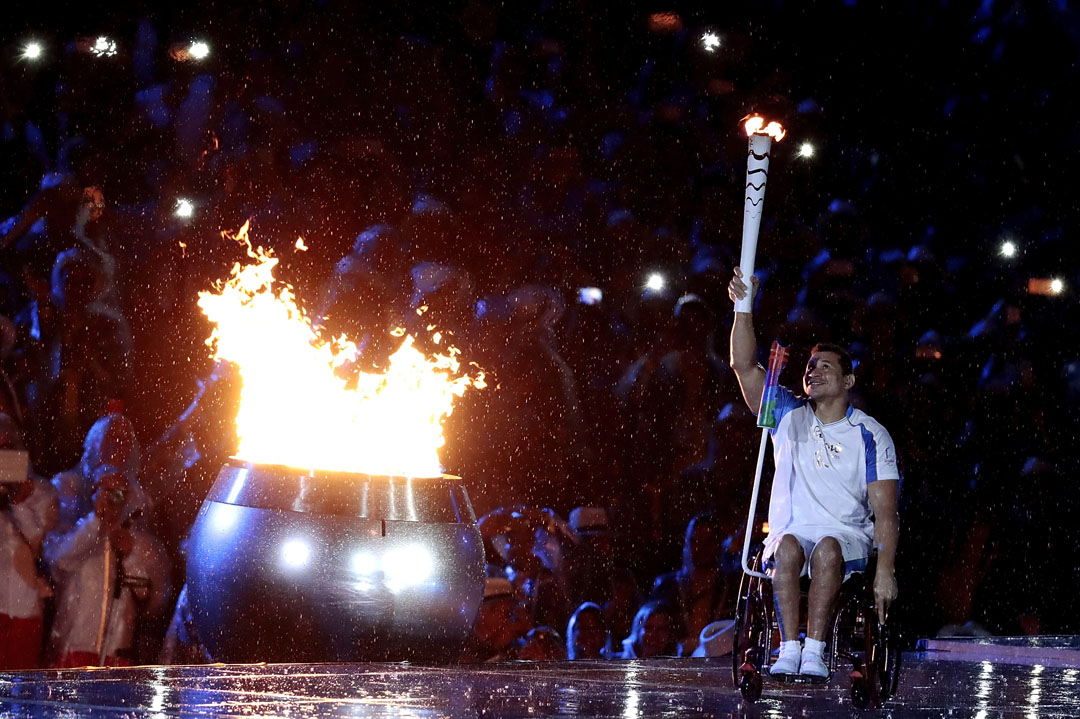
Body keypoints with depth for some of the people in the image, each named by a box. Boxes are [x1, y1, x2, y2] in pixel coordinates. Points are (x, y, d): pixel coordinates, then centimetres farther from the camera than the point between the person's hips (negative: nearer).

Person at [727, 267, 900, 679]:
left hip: (849, 538, -1)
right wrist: (744, 308, -13)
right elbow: (744, 366, 1)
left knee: (826, 549, -36)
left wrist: (885, 570, -18)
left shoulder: (871, 436, 4)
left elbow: (885, 511, -4)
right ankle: (789, 649, -41)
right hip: (791, 533, 2)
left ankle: (814, 651, -41)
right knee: (788, 548, -34)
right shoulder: (788, 416, 13)